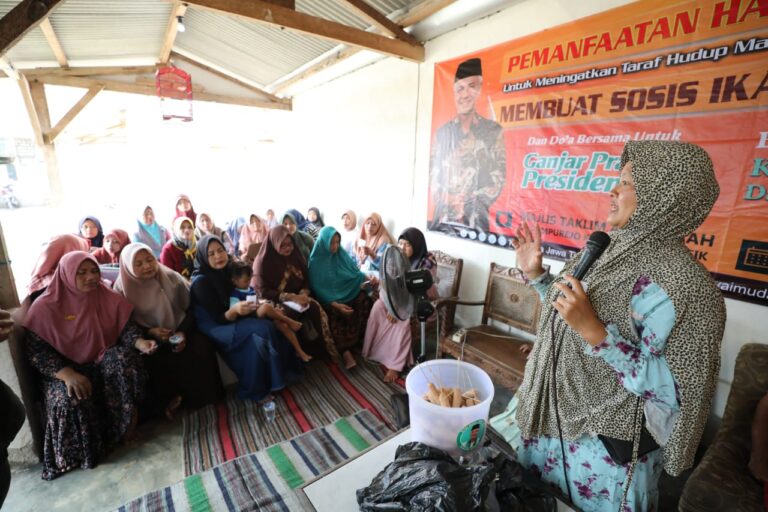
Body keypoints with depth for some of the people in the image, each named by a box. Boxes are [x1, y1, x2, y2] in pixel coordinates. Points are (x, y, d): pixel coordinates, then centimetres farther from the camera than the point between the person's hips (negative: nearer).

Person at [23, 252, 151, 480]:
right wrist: (67, 374, -27)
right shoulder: (46, 306, -9)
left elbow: (126, 326, -1)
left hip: (103, 360, 2)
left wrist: (139, 342, -25)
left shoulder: (106, 297, 0)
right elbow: (36, 350, -11)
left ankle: (129, 423, -15)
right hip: (66, 369, -2)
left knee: (124, 357, -31)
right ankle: (82, 453, -4)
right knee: (70, 399, -32)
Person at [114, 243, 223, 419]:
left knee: (201, 347, -25)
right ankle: (166, 401, -3)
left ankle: (200, 397, -3)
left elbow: (191, 308, -1)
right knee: (155, 362, -30)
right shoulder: (123, 288, -5)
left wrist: (184, 332, -16)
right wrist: (150, 332, -19)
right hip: (147, 339, -1)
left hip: (180, 331, 1)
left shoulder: (171, 277, -4)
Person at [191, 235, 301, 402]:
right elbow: (219, 319, -18)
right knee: (264, 329, -27)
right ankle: (257, 390, -17)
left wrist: (254, 305, -11)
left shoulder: (227, 270, 4)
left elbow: (240, 297, 9)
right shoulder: (201, 282, -16)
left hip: (235, 320, 6)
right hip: (214, 329, -6)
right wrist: (234, 310, -38)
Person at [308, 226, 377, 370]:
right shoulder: (315, 262, -4)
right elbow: (318, 289, -8)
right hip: (329, 299, -4)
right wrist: (335, 305, -21)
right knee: (337, 314, -34)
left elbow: (356, 272, 12)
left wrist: (369, 279, -10)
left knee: (365, 301, -25)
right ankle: (345, 351, -29)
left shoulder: (342, 255, 8)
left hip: (350, 292, 4)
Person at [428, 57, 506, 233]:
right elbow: (433, 174, 10)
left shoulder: (494, 131, 5)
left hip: (475, 218, -2)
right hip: (442, 216, 2)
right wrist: (445, 200, -7)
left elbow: (499, 177, 1)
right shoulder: (442, 132, 12)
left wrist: (469, 204, -9)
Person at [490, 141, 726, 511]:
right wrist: (536, 274, 1)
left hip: (602, 448, -7)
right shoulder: (611, 251, 1)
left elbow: (671, 391, -24)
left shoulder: (681, 283, -24)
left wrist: (594, 331, -34)